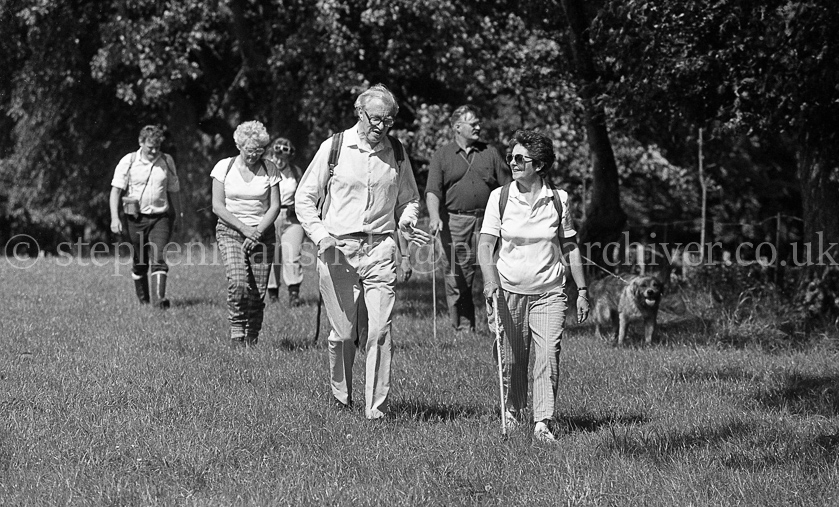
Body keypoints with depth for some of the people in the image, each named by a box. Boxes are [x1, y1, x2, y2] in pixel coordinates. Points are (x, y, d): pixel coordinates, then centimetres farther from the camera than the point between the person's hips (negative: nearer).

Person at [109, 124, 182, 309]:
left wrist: (177, 214, 22)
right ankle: (143, 298, 25)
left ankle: (159, 299, -23)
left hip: (160, 217, 1)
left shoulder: (167, 161, 5)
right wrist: (114, 218, -12)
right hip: (135, 218, 0)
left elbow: (173, 190, 16)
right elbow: (116, 190, -3)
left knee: (159, 259, -15)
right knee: (139, 262, 8)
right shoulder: (128, 162, -3)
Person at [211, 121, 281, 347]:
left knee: (258, 291, -5)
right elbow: (217, 206, -2)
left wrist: (258, 231, -12)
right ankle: (236, 334, -12)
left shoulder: (269, 169, 4)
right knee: (238, 284, -22)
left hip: (262, 233, 2)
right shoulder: (224, 167, 0)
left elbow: (275, 207, 3)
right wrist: (244, 228, -12)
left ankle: (252, 339, 7)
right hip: (230, 231, -1)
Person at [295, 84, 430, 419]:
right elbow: (304, 198, 6)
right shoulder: (333, 148, 1)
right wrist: (320, 234, -9)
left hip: (380, 249, 1)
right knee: (343, 334, 3)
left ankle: (376, 410, -7)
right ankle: (341, 397, 26)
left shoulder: (396, 153, 9)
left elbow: (409, 199, 23)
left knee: (380, 332, -10)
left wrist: (407, 221, 1)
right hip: (337, 249, -1)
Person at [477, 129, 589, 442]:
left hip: (549, 292, 0)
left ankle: (543, 423, -14)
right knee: (513, 358, 6)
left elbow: (570, 247, 10)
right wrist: (490, 278, -19)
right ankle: (513, 410, 28)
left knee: (548, 355, -13)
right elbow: (485, 243, -2)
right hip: (509, 290, 0)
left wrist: (582, 291, 8)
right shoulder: (500, 197, 0)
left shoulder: (558, 200, 2)